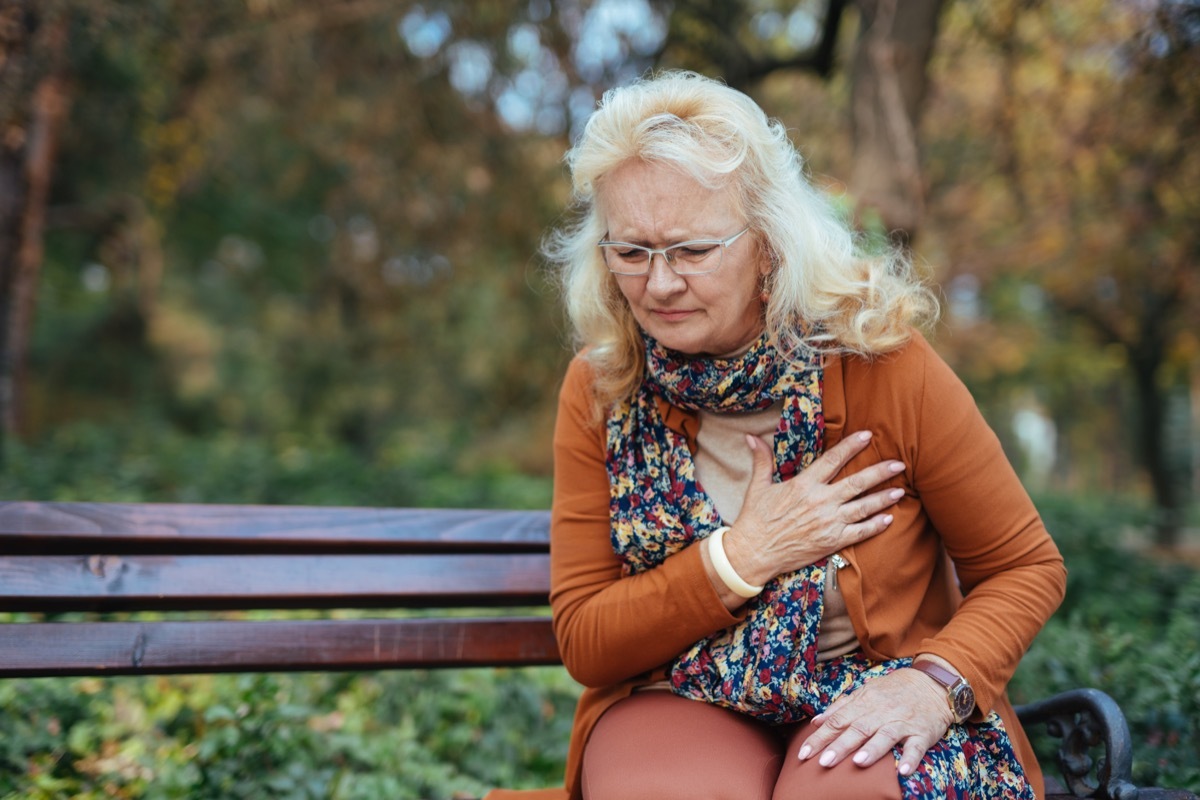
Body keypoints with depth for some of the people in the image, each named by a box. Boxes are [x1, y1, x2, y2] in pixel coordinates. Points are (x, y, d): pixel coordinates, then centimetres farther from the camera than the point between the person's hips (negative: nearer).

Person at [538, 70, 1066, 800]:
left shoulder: (884, 364, -11)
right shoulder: (600, 390, -6)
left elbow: (1026, 568, -1)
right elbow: (584, 642, -4)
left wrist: (935, 682, -20)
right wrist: (741, 558, -17)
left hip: (873, 699, 0)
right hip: (679, 702, 1)